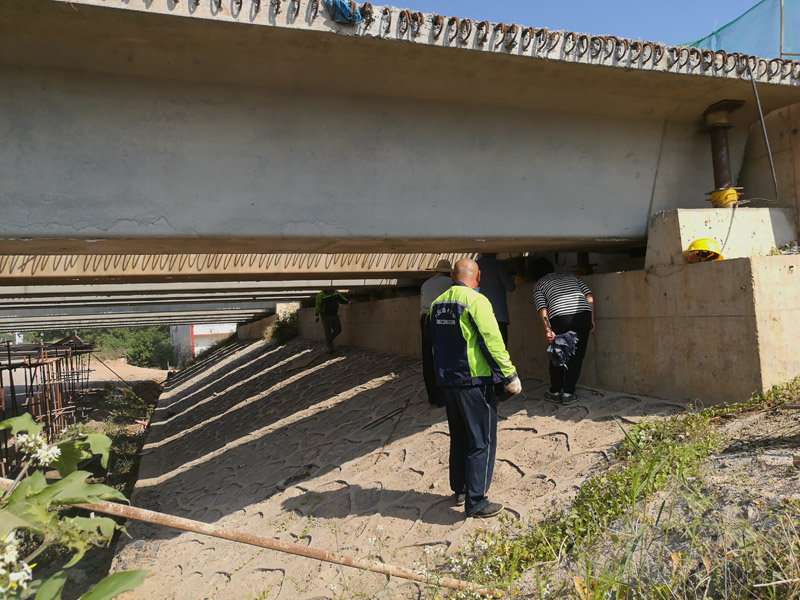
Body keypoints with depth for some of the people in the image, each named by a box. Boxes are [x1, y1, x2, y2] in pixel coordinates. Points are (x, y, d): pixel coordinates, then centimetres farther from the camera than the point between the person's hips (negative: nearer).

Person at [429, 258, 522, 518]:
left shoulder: (437, 303, 7)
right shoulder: (476, 301, -15)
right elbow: (493, 341, -17)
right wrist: (510, 375, -11)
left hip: (446, 380, 7)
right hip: (474, 381, -7)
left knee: (459, 436, 20)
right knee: (482, 441, 2)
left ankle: (459, 490, 30)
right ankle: (476, 501, 4)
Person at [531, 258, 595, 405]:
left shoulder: (539, 285, 18)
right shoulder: (570, 276, 27)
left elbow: (542, 309, 0)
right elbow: (589, 296, 15)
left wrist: (547, 329, -5)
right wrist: (592, 319, 15)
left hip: (560, 317, -2)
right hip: (583, 314, 2)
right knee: (577, 355, 9)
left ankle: (555, 391, 23)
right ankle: (568, 393, 10)